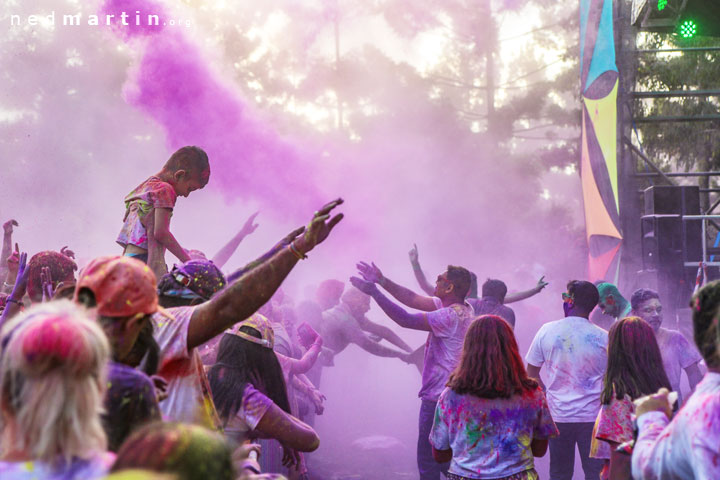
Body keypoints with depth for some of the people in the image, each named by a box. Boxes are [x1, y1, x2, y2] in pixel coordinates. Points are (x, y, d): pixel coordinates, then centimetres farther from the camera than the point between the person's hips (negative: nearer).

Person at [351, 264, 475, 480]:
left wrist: (373, 292, -18)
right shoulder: (463, 309, 7)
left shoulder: (451, 316, -22)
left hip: (438, 397, -10)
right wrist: (382, 280, 6)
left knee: (429, 460, -2)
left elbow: (406, 320, -22)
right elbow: (413, 299, 10)